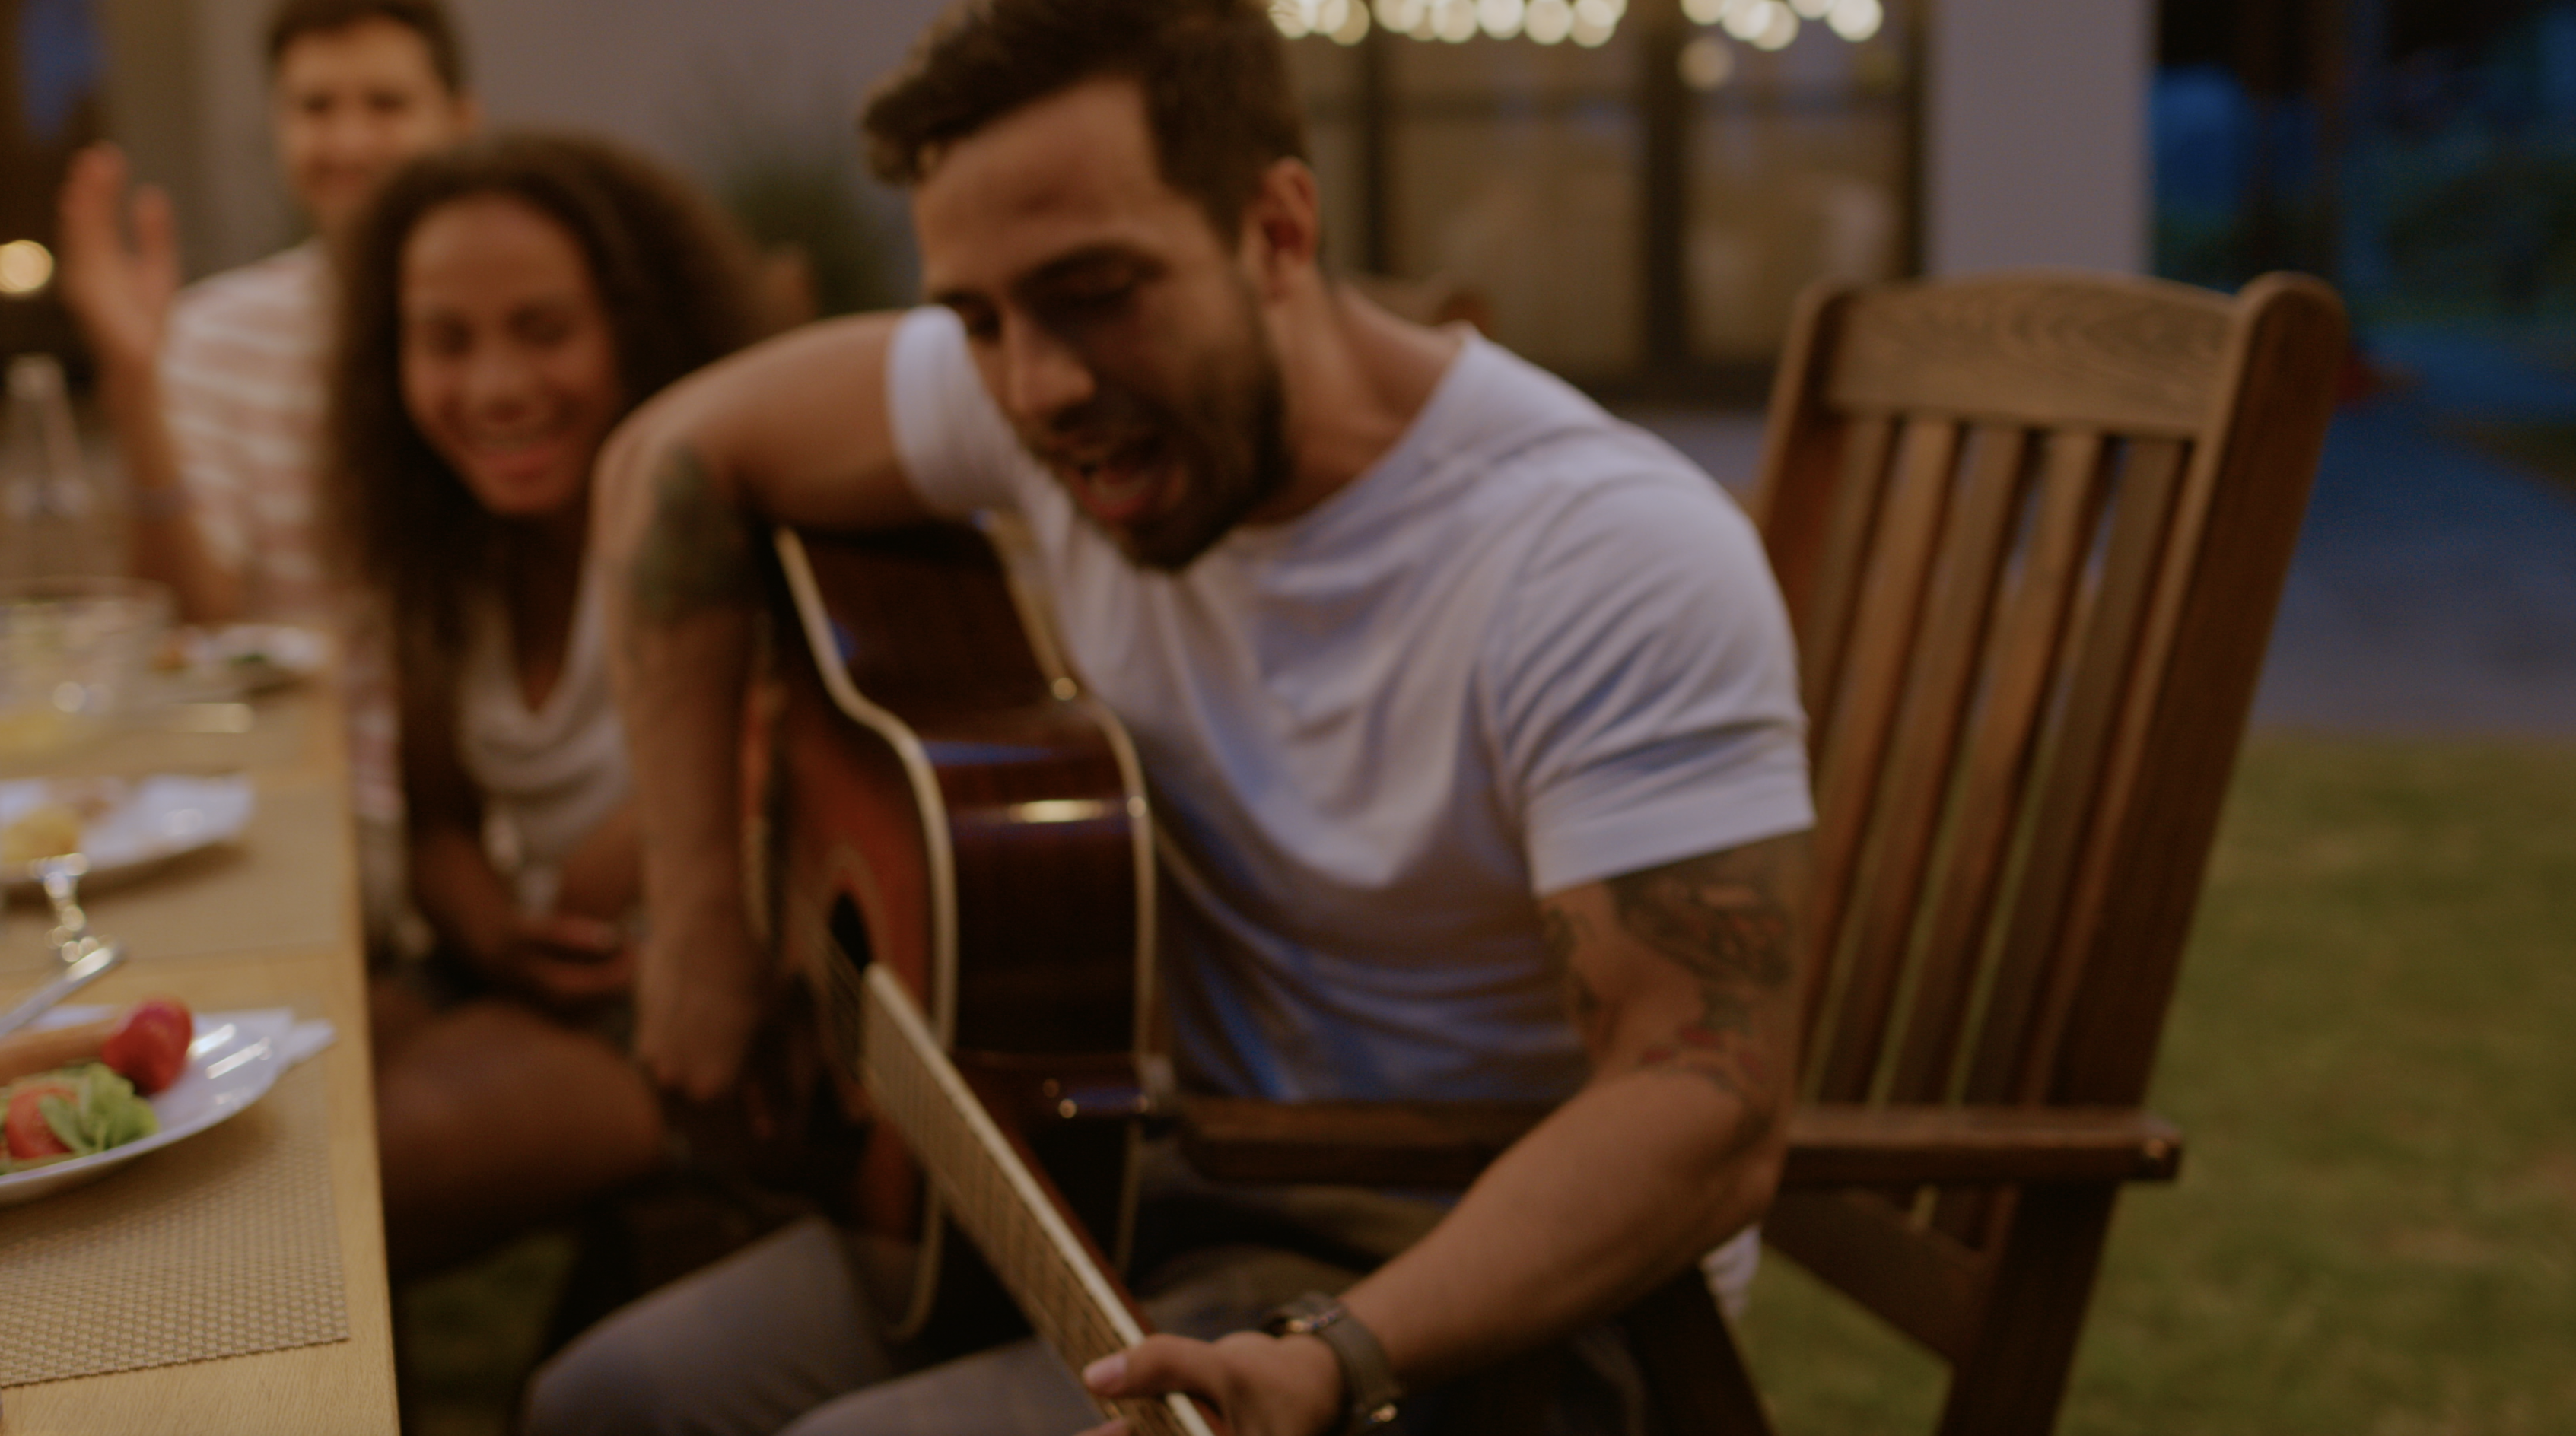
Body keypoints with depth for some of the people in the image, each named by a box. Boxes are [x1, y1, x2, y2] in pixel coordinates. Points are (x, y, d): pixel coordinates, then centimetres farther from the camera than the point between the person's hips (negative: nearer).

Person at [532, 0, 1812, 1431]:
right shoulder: (1071, 396, -7)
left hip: (1489, 1276, -6)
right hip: (1160, 1198, 7)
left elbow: (1709, 1108, -30)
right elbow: (681, 456, 7)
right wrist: (699, 912, 2)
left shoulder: (1620, 563, -26)